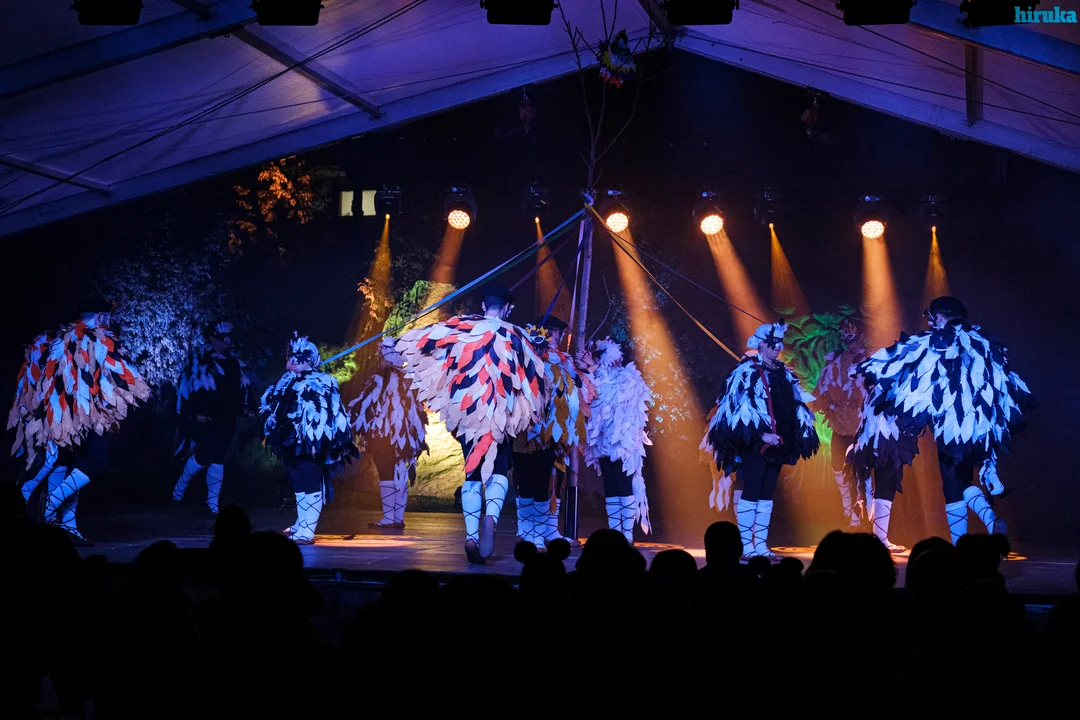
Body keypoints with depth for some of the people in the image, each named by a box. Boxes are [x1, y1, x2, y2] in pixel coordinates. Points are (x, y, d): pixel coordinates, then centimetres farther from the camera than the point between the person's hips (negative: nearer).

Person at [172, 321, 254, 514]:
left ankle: (213, 501, 11)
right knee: (205, 454, -13)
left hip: (226, 418, 6)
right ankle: (180, 485, 12)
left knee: (218, 457, 5)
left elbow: (242, 385, 21)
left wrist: (243, 405, 11)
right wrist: (195, 413, -17)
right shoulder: (198, 359, -6)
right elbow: (186, 384, -13)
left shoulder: (233, 361, 13)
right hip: (204, 417, -6)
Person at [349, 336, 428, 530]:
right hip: (404, 437, 6)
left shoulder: (379, 380, -10)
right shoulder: (407, 380, 9)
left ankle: (388, 519, -8)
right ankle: (399, 518, 10)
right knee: (400, 476, 9)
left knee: (386, 475, -5)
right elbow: (417, 412, 12)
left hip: (384, 435, -6)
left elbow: (364, 407, -8)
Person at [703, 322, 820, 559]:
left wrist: (793, 438, 7)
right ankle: (746, 545, -6)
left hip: (777, 443, 7)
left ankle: (761, 544, 9)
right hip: (754, 442, -7)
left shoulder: (784, 373, 15)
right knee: (751, 493, -8)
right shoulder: (748, 371, -6)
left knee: (767, 495, 7)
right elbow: (744, 407, -14)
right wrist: (762, 435, -20)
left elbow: (796, 406, 18)